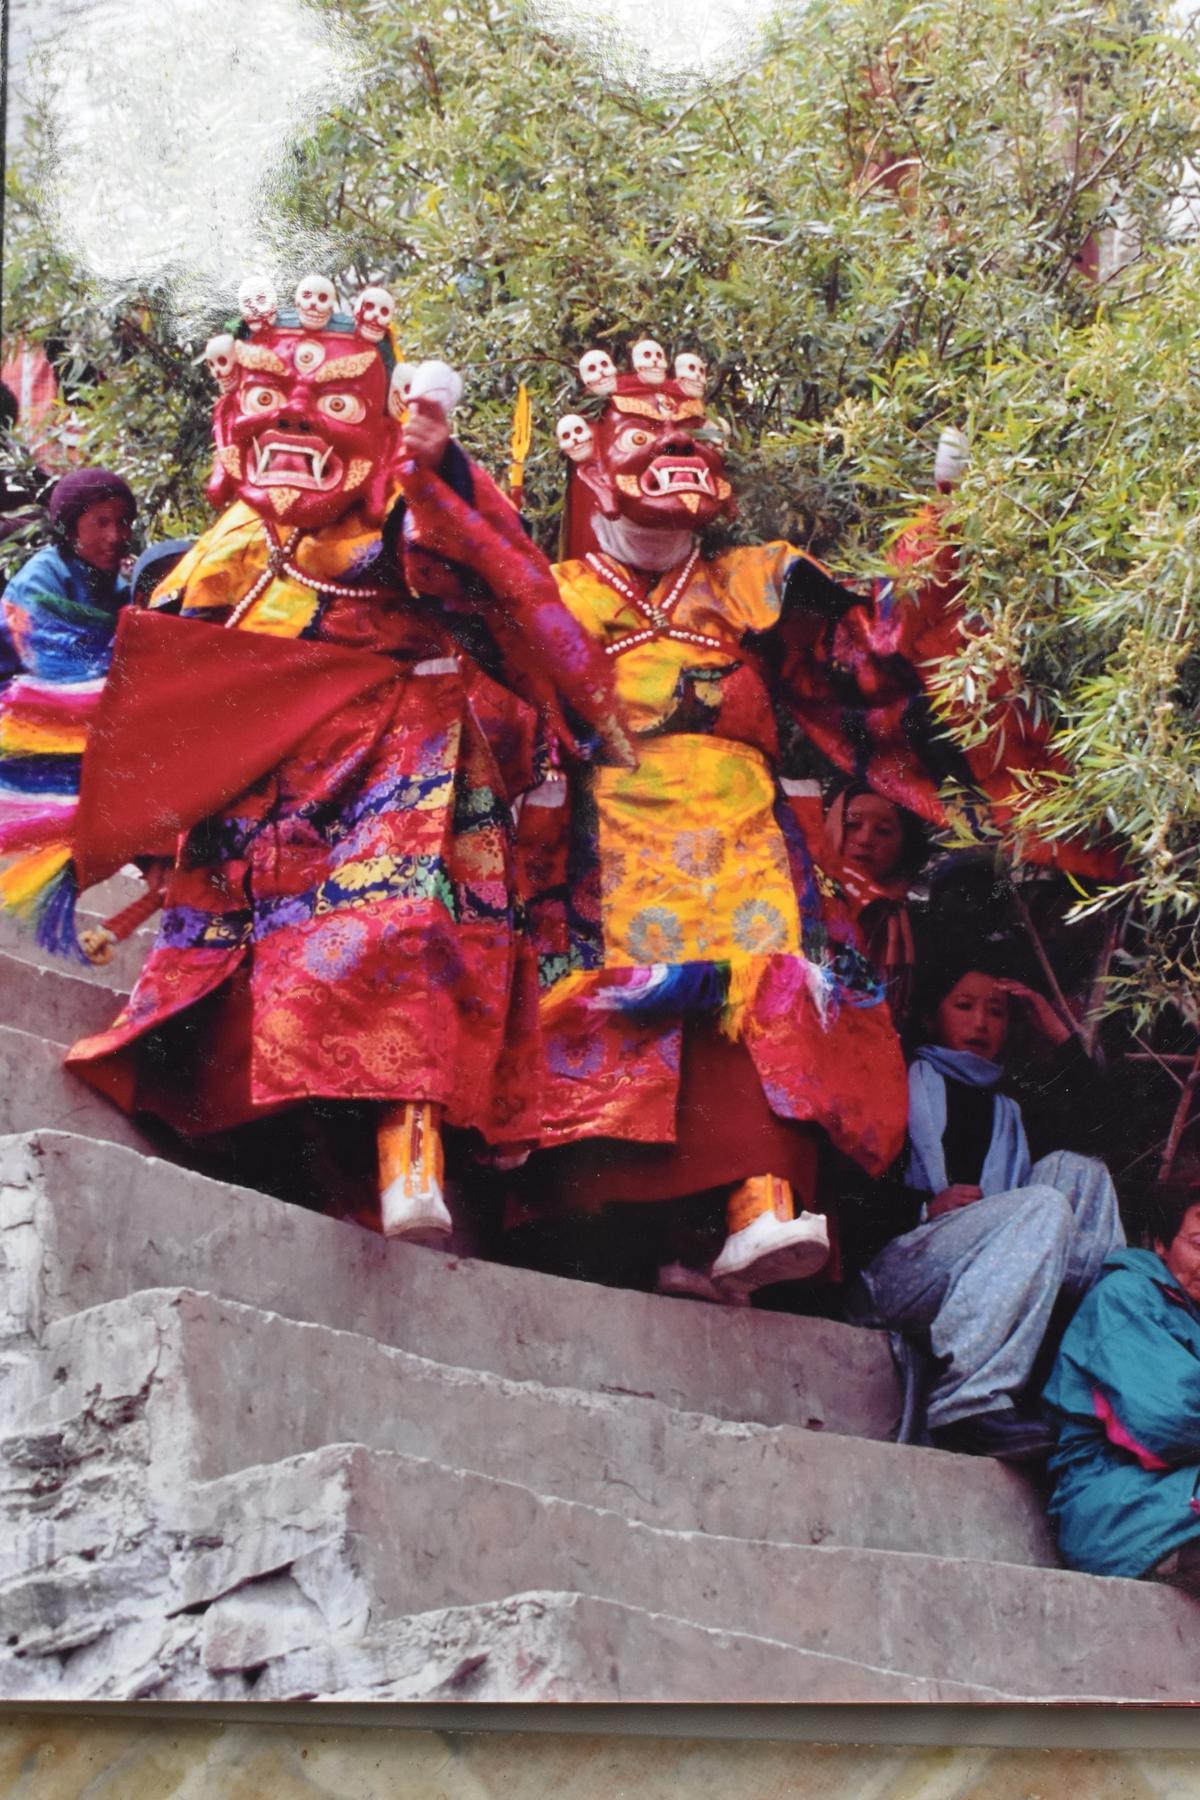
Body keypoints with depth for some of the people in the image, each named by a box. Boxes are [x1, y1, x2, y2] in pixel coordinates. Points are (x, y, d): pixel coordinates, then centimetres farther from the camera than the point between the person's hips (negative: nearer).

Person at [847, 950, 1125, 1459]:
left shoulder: (1007, 1111, 33)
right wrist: (925, 1206, -14)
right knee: (1044, 1206, -26)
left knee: (1074, 1169, -9)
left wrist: (1059, 1036, 17)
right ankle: (967, 1403, -40)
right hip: (885, 1272, -5)